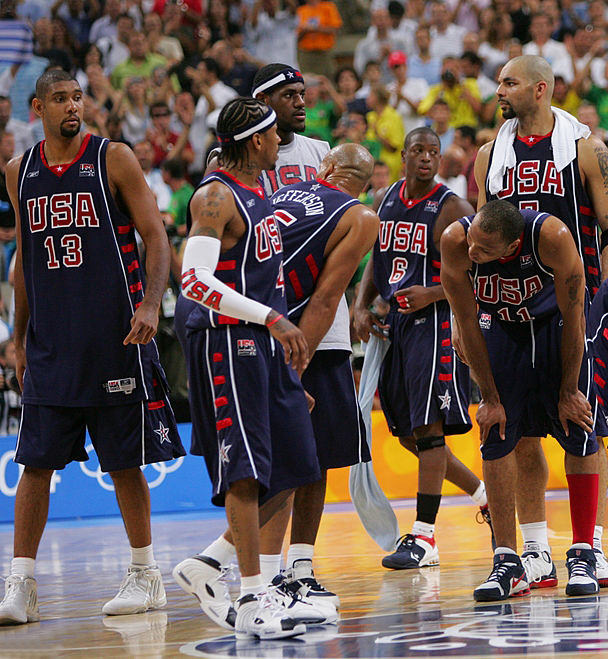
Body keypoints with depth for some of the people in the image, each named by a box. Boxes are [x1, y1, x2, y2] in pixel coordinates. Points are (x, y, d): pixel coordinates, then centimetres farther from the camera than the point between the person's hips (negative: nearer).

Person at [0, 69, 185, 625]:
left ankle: (145, 576, 17)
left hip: (115, 335, -3)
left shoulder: (114, 159, -3)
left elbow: (155, 237, -4)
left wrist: (151, 305, -18)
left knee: (125, 460, 4)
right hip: (49, 342, 3)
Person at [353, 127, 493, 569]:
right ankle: (484, 494, 29)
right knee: (408, 434, 11)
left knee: (429, 428, -10)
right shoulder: (387, 202, 12)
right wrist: (361, 307, 7)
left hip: (434, 324, -8)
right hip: (394, 326, 8)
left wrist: (432, 294, -21)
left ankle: (424, 535, -7)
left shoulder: (451, 209, -9)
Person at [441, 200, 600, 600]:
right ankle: (508, 563, -3)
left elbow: (573, 318, -22)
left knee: (578, 435, -5)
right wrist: (490, 397, -13)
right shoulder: (455, 242, -31)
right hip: (500, 327, 2)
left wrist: (568, 391, -15)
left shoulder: (552, 236, -37)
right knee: (496, 438, -7)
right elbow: (468, 322, -17)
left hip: (555, 323, -1)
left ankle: (583, 556, 4)